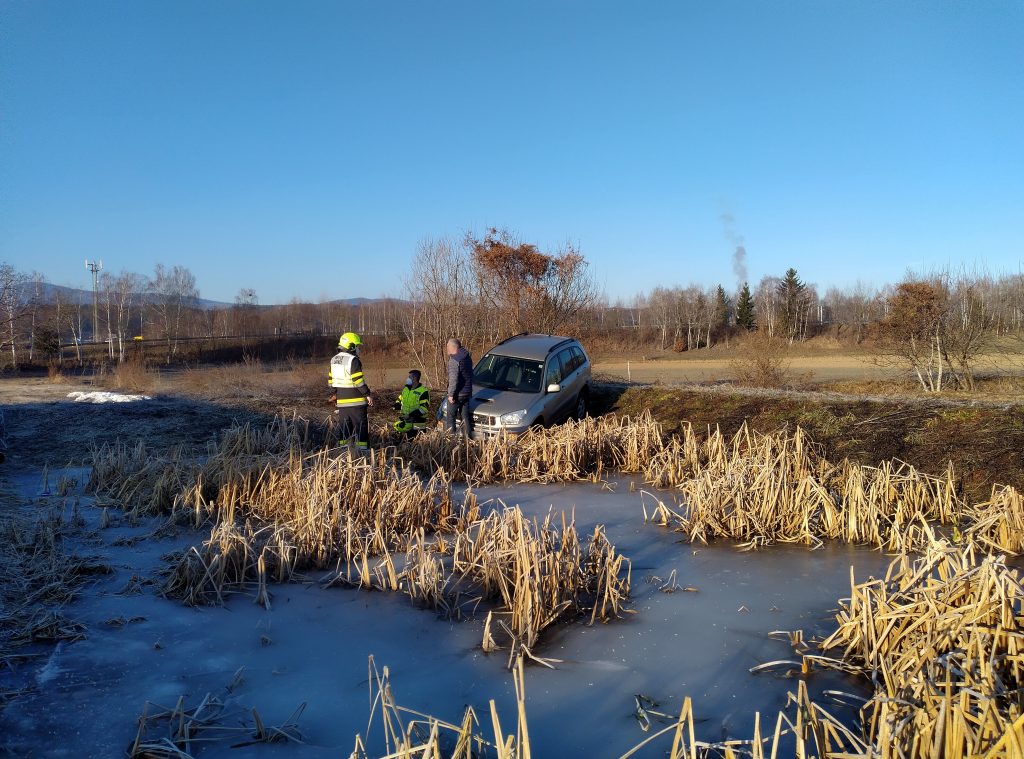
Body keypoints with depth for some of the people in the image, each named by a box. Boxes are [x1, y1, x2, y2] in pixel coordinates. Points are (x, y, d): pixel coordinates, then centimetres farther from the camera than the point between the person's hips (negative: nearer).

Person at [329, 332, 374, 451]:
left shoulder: (334, 360, 10)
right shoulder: (353, 360, -15)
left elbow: (331, 380, 15)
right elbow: (358, 381, -19)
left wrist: (335, 394, 22)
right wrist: (368, 394, -12)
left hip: (341, 400, 7)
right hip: (355, 400, -7)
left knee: (345, 427, 14)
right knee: (361, 425, -1)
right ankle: (362, 448, -2)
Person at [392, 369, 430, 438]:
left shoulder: (423, 391, -12)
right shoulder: (406, 389, 11)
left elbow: (424, 408, -19)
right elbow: (399, 400, 25)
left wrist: (410, 415, -23)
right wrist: (397, 405, -1)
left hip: (418, 424, -7)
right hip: (407, 424, 7)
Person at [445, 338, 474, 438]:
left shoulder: (454, 360, -17)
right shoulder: (467, 356, 9)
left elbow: (454, 379, -23)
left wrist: (451, 394, -19)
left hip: (457, 393, -8)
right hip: (467, 392, 8)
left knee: (450, 417, 3)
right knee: (465, 417, 13)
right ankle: (468, 438, 14)